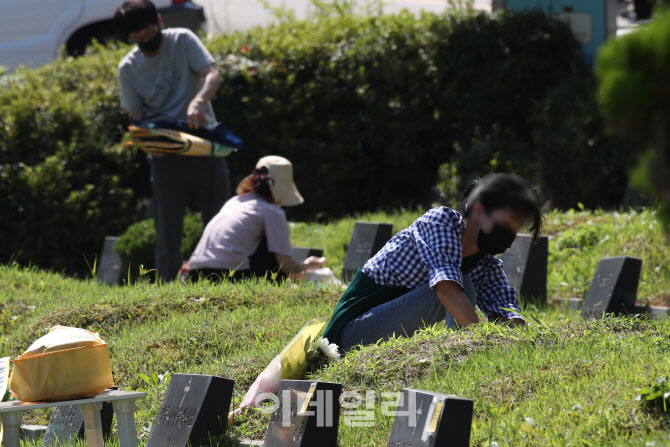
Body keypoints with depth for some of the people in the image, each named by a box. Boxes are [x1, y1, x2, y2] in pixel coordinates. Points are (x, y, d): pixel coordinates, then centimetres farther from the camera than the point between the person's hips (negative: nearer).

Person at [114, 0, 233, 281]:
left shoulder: (183, 41, -2)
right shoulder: (128, 68, 3)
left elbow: (213, 76, -13)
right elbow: (136, 116, 4)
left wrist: (197, 102, -34)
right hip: (165, 153, 1)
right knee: (167, 232, 1)